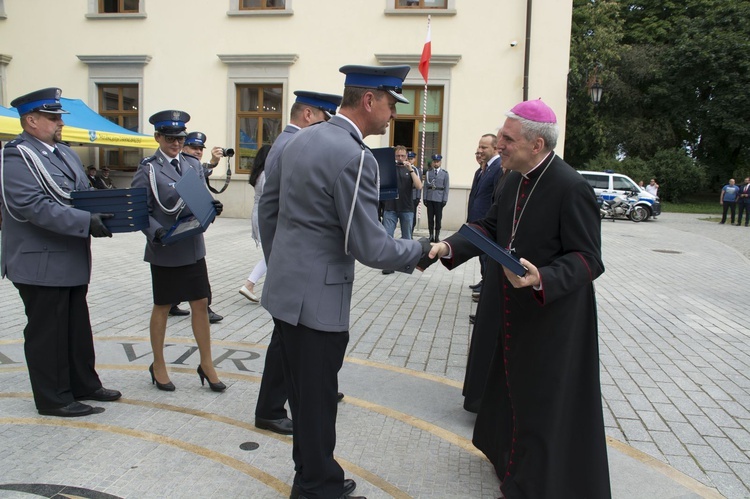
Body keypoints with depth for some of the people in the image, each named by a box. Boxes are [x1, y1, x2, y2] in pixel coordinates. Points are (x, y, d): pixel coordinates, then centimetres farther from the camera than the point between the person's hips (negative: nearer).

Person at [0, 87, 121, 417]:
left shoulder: (65, 153, 12)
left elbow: (85, 193, 17)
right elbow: (35, 207, -26)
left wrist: (106, 212, -3)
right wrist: (87, 222, -30)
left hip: (72, 261, 9)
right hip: (40, 263, -9)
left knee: (77, 327, 17)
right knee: (46, 332, 4)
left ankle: (84, 385, 30)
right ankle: (53, 399, 17)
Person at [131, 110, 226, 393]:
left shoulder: (194, 165, 8)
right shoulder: (148, 169, -5)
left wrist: (212, 208, -10)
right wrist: (157, 232, -25)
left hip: (193, 247, 4)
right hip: (164, 249, -4)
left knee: (200, 304, 6)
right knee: (162, 307, 9)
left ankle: (206, 365, 18)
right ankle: (158, 366, 26)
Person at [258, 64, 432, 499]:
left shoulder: (301, 139, 7)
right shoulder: (355, 158, -20)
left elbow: (268, 209, 14)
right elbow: (370, 247, -21)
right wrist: (421, 250, -5)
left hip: (285, 288, 9)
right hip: (318, 298, -9)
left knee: (304, 393, 21)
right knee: (318, 400, 8)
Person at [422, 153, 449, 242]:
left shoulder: (445, 173, 2)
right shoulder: (428, 172, 7)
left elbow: (446, 187, 0)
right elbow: (425, 186, 6)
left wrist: (444, 200, -6)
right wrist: (425, 198, 0)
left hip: (439, 199, -2)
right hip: (429, 199, 2)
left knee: (438, 218, 3)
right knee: (430, 217, 4)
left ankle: (437, 236, 10)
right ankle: (431, 236, 10)